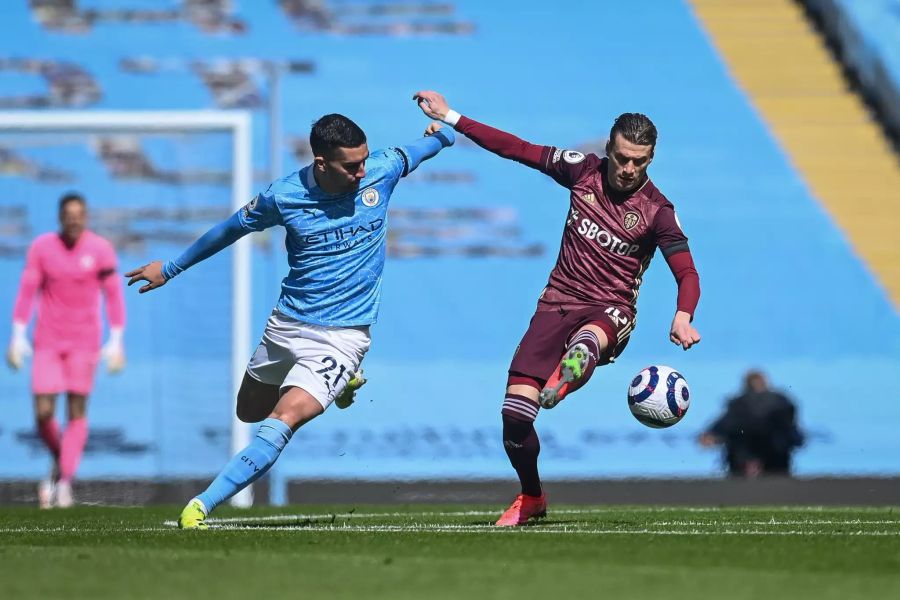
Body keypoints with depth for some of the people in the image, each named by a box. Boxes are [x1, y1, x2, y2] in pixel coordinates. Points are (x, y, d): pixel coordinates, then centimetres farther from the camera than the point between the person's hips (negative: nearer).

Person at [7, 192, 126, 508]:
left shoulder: (100, 250, -4)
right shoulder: (41, 247, -1)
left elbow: (113, 296, -1)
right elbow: (27, 292, 3)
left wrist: (116, 342, -6)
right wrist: (18, 337, -1)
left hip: (84, 343, -1)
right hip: (47, 341, 1)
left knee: (77, 412, -5)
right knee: (43, 412, -5)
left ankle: (65, 481, -2)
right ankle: (60, 462, 22)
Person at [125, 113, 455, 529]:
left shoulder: (381, 170, -9)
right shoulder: (284, 196, -11)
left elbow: (418, 150, 18)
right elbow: (232, 229, 7)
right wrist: (170, 269, 14)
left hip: (341, 336, -3)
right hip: (286, 324, 3)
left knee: (282, 422, -21)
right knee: (249, 412, 22)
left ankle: (202, 505, -20)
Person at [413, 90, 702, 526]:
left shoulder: (656, 211, -4)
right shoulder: (584, 170, 4)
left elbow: (687, 273, -10)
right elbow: (517, 149, 9)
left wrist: (683, 317, -31)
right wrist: (450, 118, 8)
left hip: (610, 311, -3)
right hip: (556, 304, 3)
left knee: (586, 340, -42)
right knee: (514, 411, -7)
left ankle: (562, 382, -73)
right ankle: (531, 498, 14)